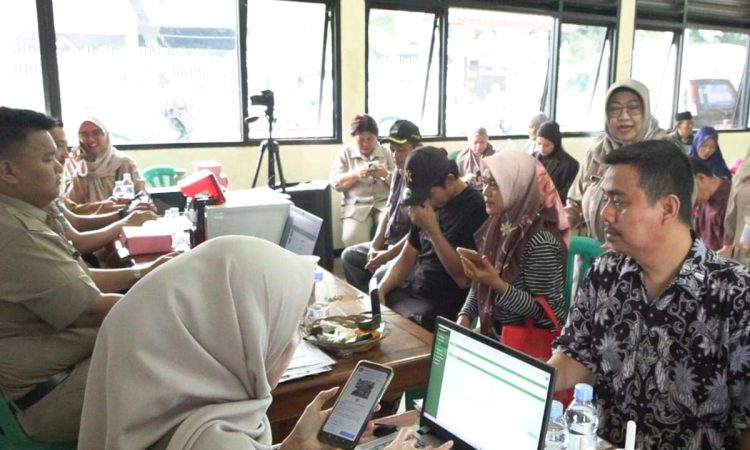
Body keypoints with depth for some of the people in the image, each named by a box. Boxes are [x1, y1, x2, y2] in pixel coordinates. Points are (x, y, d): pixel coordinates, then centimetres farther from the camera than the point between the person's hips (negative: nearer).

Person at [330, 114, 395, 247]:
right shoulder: (345, 153, 9)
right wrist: (356, 174, -17)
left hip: (385, 203, 1)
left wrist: (386, 174, -13)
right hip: (356, 206, -1)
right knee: (352, 239, -28)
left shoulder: (386, 153, 12)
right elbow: (335, 182, -1)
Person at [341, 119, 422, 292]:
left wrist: (388, 255, -19)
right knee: (349, 255, 6)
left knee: (381, 275, -30)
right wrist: (374, 247, 0)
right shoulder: (398, 173, 8)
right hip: (390, 243, 9)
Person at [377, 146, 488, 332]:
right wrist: (380, 290, -1)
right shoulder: (428, 203, 8)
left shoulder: (475, 208, -15)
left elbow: (464, 279, -19)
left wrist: (432, 229, -21)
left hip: (444, 307, -7)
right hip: (412, 293, 7)